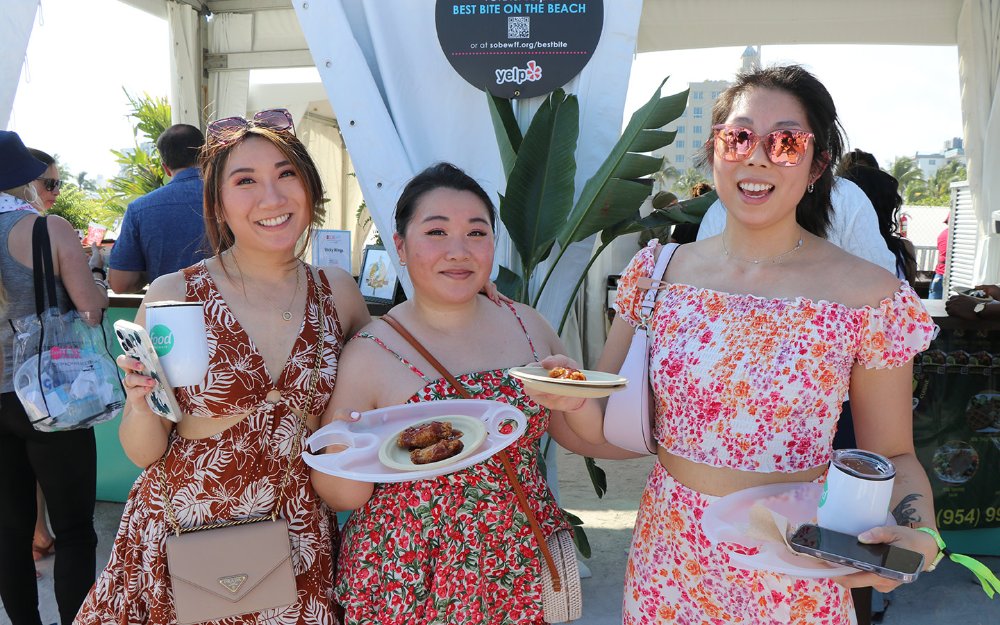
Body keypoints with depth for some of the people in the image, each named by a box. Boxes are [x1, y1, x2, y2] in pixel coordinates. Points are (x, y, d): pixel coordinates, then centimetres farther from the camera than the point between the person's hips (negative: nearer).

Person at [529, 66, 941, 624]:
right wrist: (581, 404, -22)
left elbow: (893, 457, -2)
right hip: (668, 565, 2)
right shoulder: (657, 272, -6)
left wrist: (917, 531, -21)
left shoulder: (871, 297, -11)